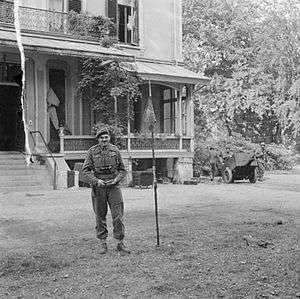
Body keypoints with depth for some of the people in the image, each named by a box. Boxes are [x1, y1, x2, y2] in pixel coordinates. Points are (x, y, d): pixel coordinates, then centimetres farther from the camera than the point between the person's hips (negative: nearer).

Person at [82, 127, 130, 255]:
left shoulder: (115, 150, 5)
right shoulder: (92, 152, 1)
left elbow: (122, 169, 10)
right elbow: (85, 170, -1)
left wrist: (116, 179, -7)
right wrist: (96, 181, -14)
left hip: (113, 187, 0)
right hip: (98, 187, 0)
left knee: (118, 216, -4)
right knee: (100, 216, 7)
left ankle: (120, 243, 6)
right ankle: (102, 243, 19)